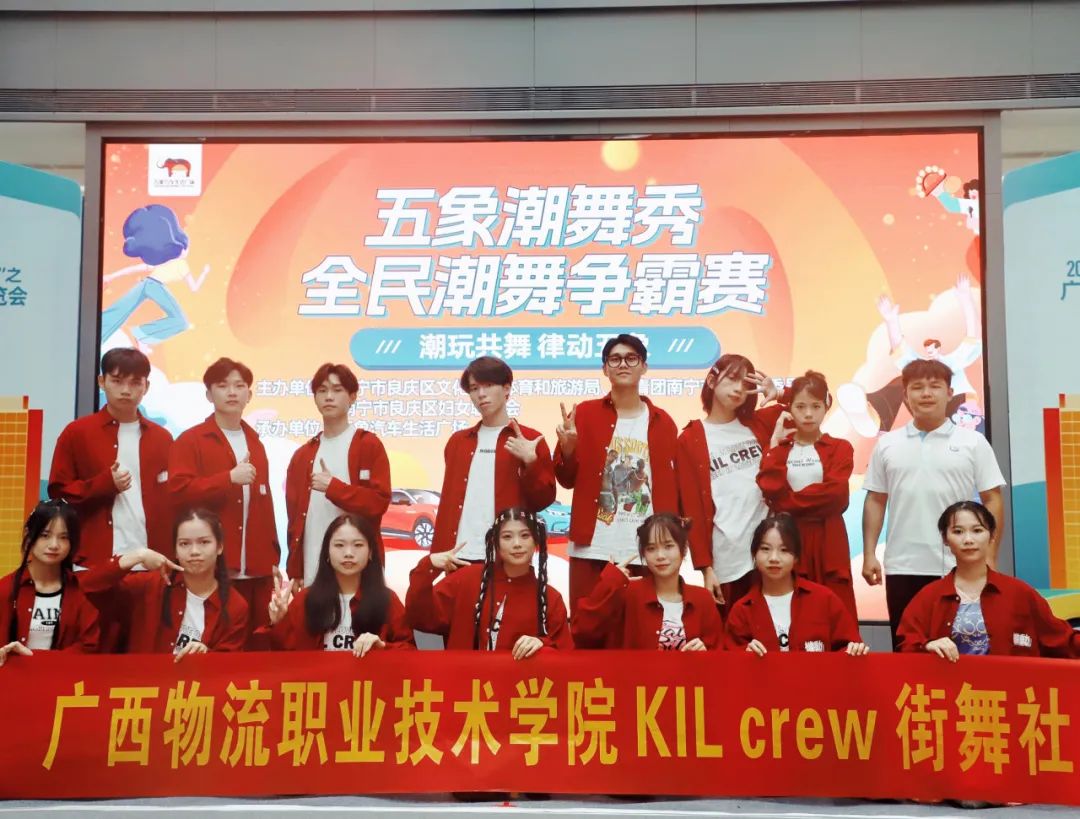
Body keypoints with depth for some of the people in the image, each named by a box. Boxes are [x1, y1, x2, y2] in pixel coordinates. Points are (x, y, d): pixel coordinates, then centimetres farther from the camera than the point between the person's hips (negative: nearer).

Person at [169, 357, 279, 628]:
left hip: (257, 567, 5)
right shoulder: (190, 441, 1)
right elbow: (179, 491, -12)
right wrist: (229, 478, -19)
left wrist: (273, 558, 12)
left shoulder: (255, 443, 18)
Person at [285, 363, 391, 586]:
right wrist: (294, 571, 8)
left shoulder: (369, 445, 0)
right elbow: (294, 515, 13)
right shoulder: (302, 455, 14)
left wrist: (333, 487, -16)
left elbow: (379, 501, -8)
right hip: (312, 569, 4)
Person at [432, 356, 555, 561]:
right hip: (460, 554, 4)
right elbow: (448, 499, 17)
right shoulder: (458, 440, 16)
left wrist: (530, 462, -17)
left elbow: (544, 500, -1)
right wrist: (439, 551, 10)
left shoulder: (529, 440, 3)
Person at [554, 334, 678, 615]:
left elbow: (671, 489, 9)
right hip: (592, 549, -1)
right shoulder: (585, 413, 5)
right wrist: (567, 449, -15)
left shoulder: (662, 422, 8)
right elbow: (568, 480, 5)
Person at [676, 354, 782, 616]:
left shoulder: (760, 423, 10)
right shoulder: (691, 440, 2)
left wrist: (780, 395, -3)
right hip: (726, 561, -2)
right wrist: (705, 566, -8)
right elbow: (692, 508, -2)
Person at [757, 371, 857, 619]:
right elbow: (770, 488, -8)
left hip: (828, 544, -1)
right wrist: (775, 444, -4)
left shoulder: (839, 448, 7)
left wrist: (787, 501, -9)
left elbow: (833, 492, -11)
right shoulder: (778, 447, 11)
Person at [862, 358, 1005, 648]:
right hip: (902, 567, 1)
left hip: (959, 567, -1)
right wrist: (869, 554, 3)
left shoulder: (973, 443, 3)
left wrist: (989, 557, -4)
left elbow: (992, 500, 2)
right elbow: (875, 501, 9)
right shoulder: (887, 445, 7)